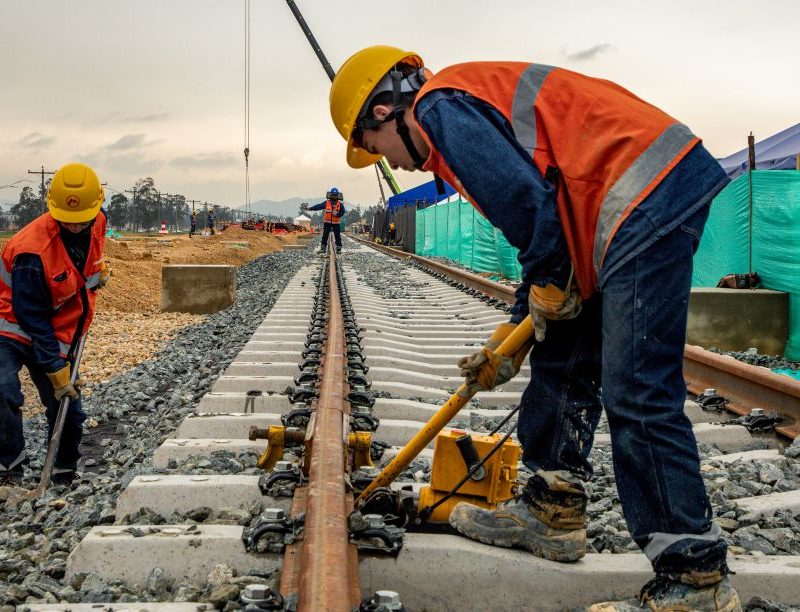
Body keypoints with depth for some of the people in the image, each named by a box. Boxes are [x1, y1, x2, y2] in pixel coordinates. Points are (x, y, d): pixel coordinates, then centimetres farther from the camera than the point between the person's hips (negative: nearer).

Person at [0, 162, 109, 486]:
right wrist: (56, 371, -23)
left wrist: (98, 273, 3)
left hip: (59, 335, 6)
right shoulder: (32, 249, -30)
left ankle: (65, 471, 29)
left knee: (67, 407, 7)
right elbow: (32, 317, -24)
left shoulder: (98, 223, -10)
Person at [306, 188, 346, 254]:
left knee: (338, 236, 1)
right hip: (327, 222, 1)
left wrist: (337, 214, -21)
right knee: (325, 236, 1)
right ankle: (323, 248, 6)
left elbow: (342, 212, -3)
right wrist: (310, 208, -16)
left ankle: (339, 248, 9)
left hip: (336, 223, -1)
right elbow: (319, 206, -6)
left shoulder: (340, 204, 0)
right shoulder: (326, 203, 1)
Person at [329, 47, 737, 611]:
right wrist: (511, 337, 26)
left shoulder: (438, 106, -5)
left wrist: (549, 286, -3)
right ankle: (554, 512, 27)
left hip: (645, 195, -11)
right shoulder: (474, 103, 26)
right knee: (561, 360, 16)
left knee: (638, 393, -11)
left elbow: (527, 198, -19)